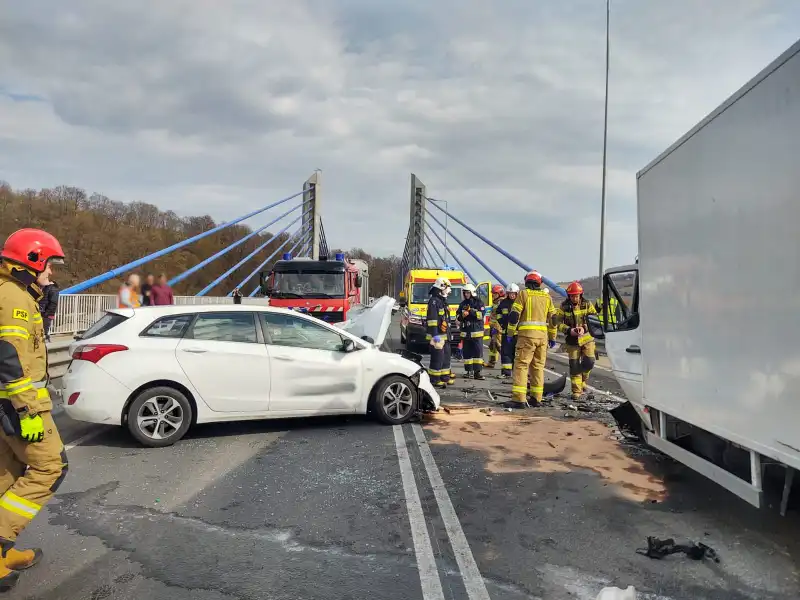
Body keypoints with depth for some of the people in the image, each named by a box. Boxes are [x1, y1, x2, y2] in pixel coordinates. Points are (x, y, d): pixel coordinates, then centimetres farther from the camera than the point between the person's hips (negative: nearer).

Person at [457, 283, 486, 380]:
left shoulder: (479, 302, 0)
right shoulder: (463, 304, 14)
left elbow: (481, 315, -11)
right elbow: (458, 316, 12)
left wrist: (471, 312, -20)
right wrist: (462, 316, -9)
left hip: (477, 331, -4)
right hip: (465, 331, 4)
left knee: (478, 351, -7)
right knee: (467, 352, 5)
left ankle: (477, 372, -6)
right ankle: (469, 371, 12)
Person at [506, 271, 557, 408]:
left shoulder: (523, 294, -1)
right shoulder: (546, 296, 13)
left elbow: (514, 315, -6)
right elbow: (552, 318, 16)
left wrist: (511, 333, 1)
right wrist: (552, 337, 22)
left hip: (527, 334, -5)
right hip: (543, 335, 5)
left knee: (521, 365, -6)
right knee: (538, 366, 12)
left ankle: (519, 399, -13)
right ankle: (536, 398, 15)